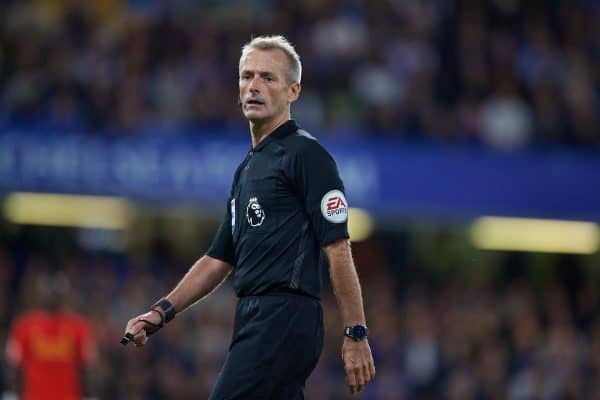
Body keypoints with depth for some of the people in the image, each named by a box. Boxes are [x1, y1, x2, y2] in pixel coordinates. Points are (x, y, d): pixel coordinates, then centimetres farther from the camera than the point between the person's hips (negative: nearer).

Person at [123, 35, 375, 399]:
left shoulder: (305, 154, -6)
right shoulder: (248, 168, 22)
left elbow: (338, 249, -12)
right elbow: (219, 259, 26)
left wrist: (356, 334, -16)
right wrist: (163, 311, 16)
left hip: (285, 321, -9)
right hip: (254, 321, 9)